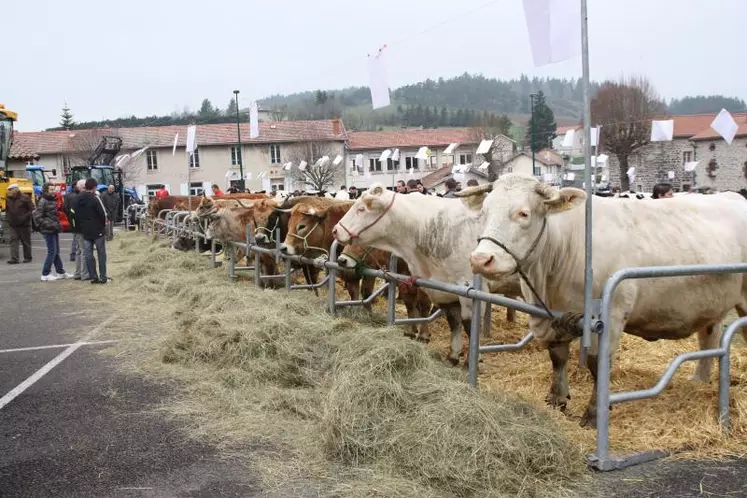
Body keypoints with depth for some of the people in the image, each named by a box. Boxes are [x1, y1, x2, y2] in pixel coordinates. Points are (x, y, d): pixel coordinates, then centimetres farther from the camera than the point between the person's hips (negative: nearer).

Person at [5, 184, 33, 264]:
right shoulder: (8, 199, 9)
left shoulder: (25, 198, -7)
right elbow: (7, 210, 23)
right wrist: (8, 218, 9)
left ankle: (27, 258, 16)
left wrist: (24, 218, -15)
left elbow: (32, 210, -8)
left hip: (24, 225, -4)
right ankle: (14, 258, -7)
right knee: (13, 241, -4)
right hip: (13, 225, 5)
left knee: (26, 242, 5)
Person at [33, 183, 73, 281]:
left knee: (56, 252, 14)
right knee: (52, 252, -7)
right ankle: (45, 274, -1)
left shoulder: (53, 200, 15)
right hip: (48, 230, -9)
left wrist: (58, 225, 16)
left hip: (54, 230, 9)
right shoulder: (42, 202, -12)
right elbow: (38, 217, -16)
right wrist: (50, 225, -20)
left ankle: (61, 272, 20)